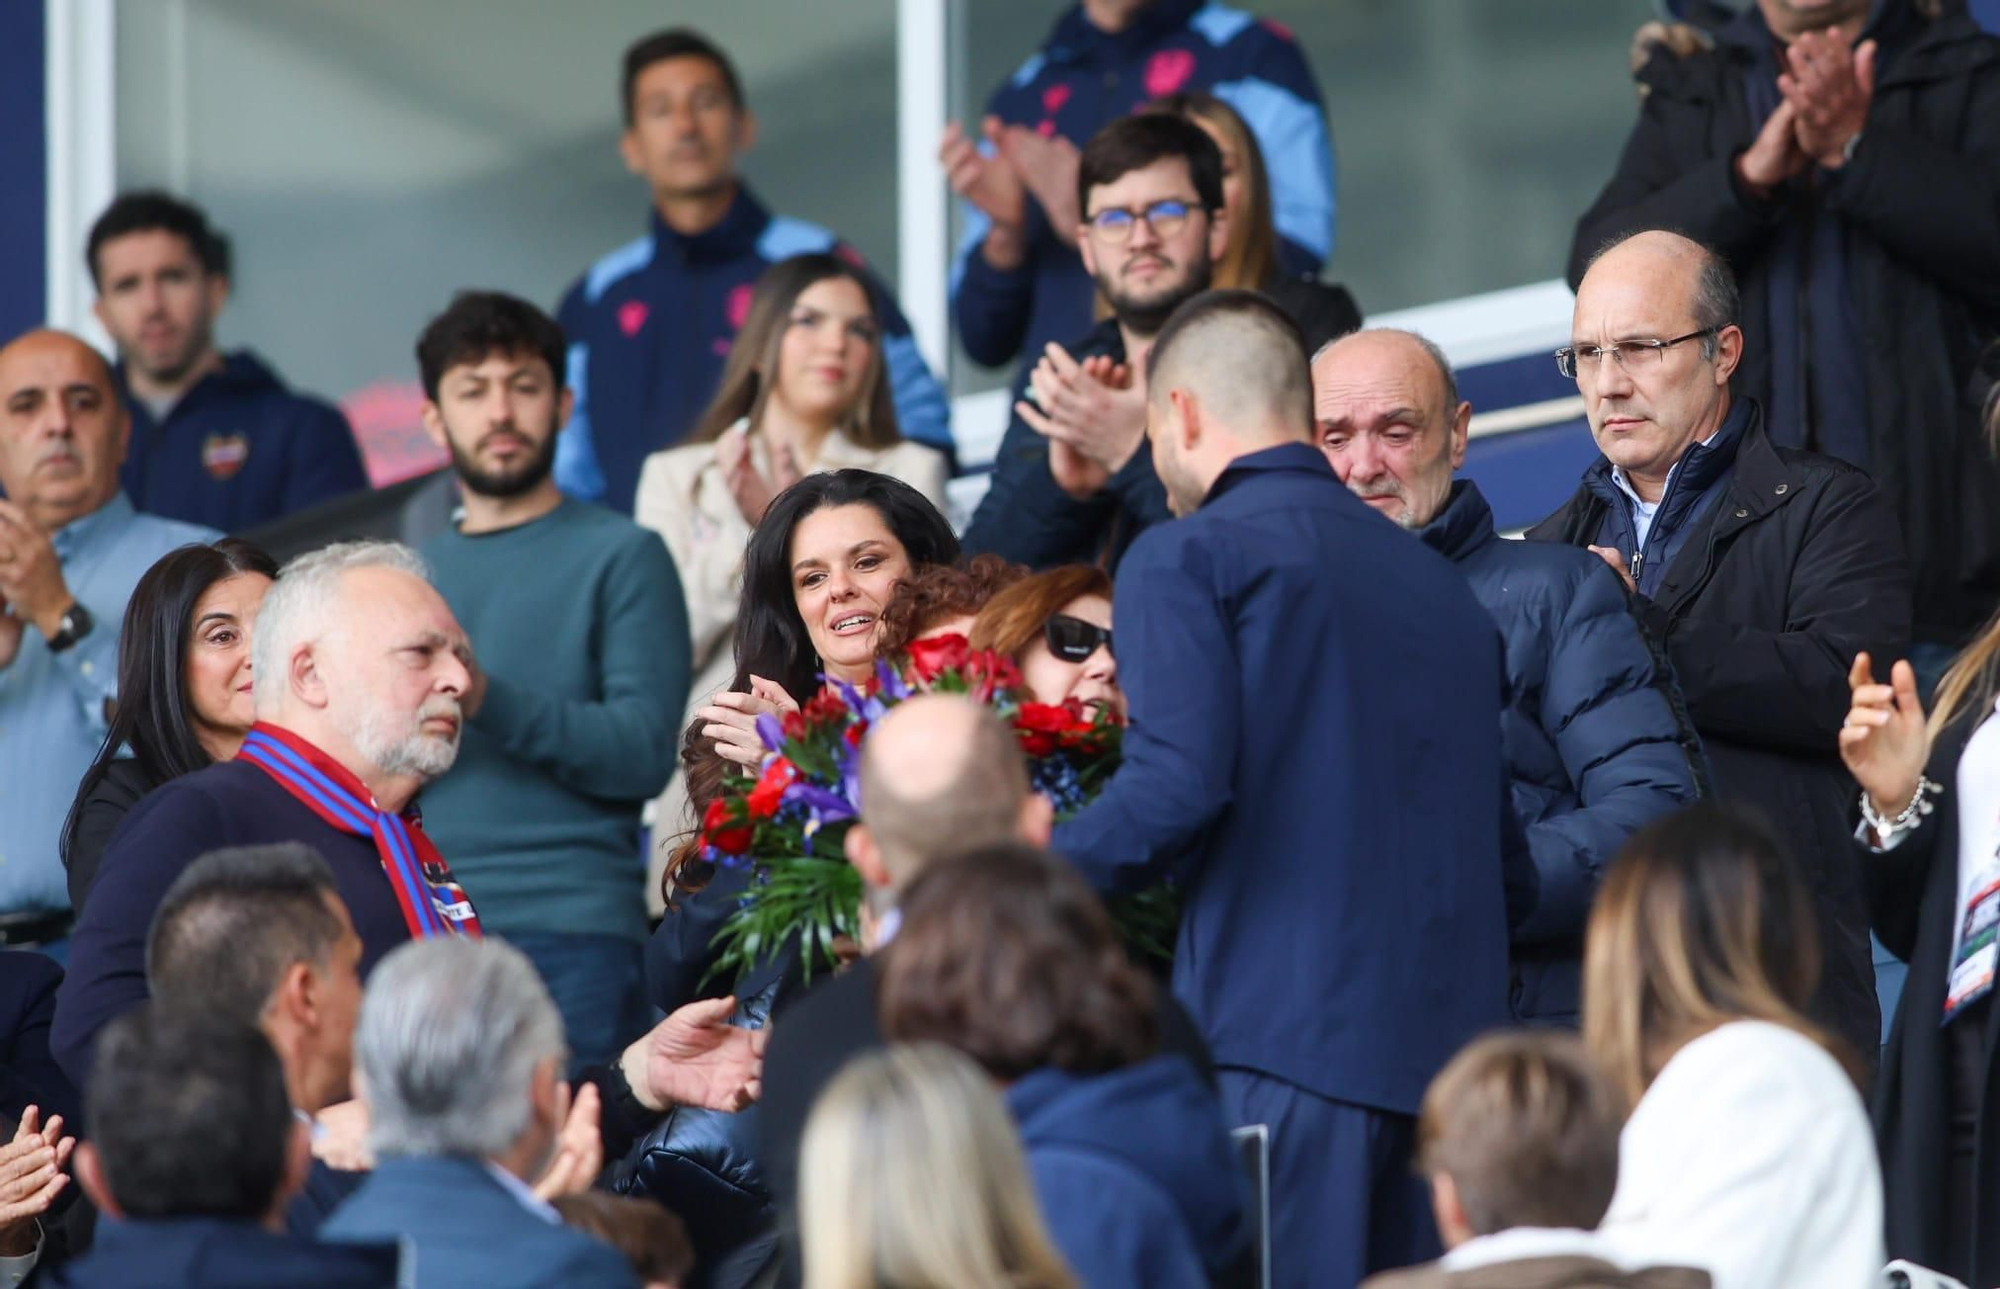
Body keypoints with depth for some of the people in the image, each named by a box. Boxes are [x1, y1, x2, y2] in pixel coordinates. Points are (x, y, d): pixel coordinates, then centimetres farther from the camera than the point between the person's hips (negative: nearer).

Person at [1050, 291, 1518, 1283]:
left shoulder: (1186, 558, 0)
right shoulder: (1442, 585, 22)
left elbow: (1177, 786, -13)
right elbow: (1509, 869, 21)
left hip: (1279, 1039, -7)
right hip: (1449, 1044, 7)